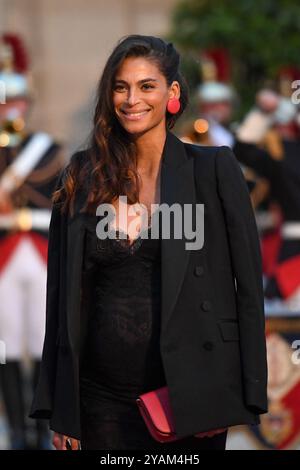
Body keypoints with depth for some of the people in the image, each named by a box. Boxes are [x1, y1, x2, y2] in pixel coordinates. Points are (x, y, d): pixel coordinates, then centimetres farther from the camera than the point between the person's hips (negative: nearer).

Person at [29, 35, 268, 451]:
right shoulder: (82, 177, 6)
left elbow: (248, 286, -2)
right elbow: (61, 294, 8)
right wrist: (59, 411, 4)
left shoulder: (213, 169, -1)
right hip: (102, 397, 2)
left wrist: (247, 394, -8)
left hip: (188, 396, -2)